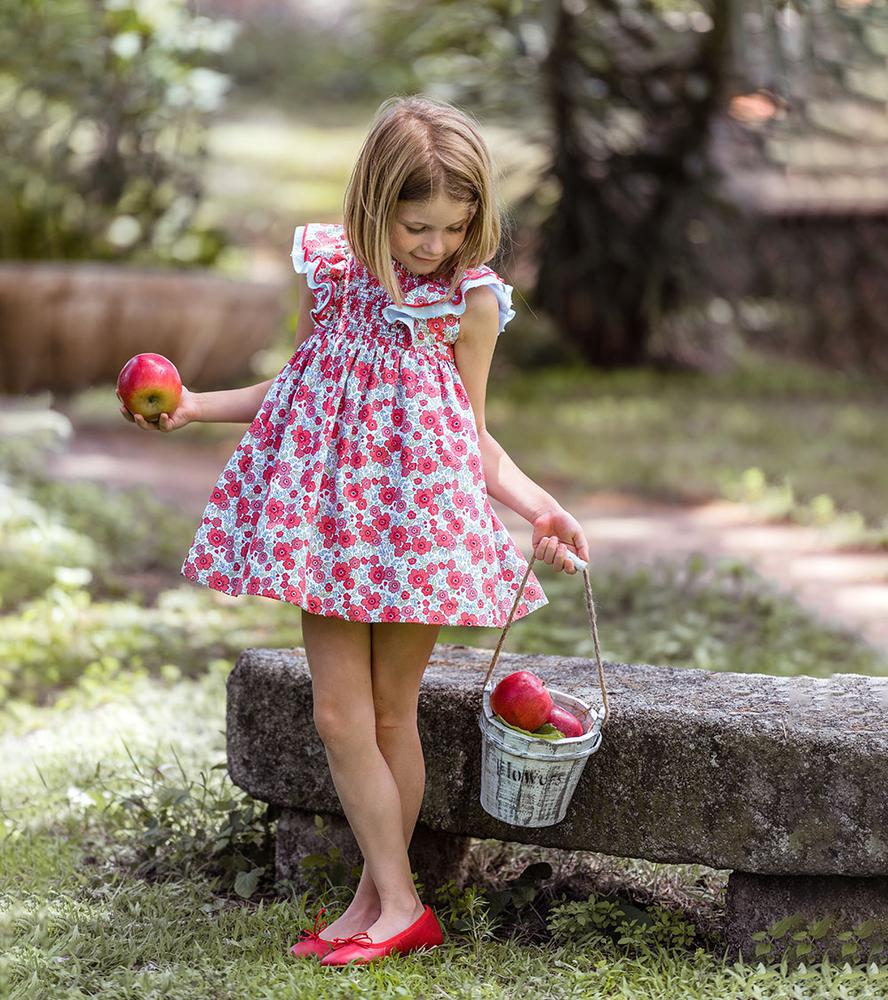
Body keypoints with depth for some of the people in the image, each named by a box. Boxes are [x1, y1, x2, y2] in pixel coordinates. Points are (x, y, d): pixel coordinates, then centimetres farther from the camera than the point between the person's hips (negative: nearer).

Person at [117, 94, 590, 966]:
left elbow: (474, 436, 2)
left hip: (416, 516, -3)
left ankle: (379, 898, 18)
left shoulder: (471, 299, -5)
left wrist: (540, 507, -12)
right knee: (340, 715, 0)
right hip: (330, 511, 3)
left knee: (390, 713, 6)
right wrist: (196, 405, 7)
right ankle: (396, 904, 9)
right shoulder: (327, 265, 1)